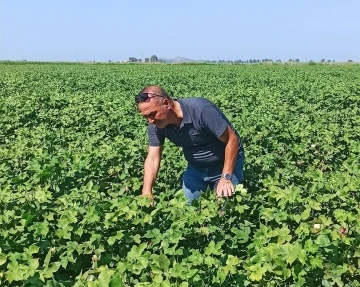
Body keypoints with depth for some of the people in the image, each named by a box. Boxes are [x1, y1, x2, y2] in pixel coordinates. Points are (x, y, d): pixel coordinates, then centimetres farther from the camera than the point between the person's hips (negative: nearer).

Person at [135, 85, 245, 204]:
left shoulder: (201, 110, -33)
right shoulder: (156, 125, -16)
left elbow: (232, 139, -27)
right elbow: (152, 159, -13)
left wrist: (226, 177, -28)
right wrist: (146, 192, -25)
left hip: (226, 165, -4)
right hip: (196, 168, 5)